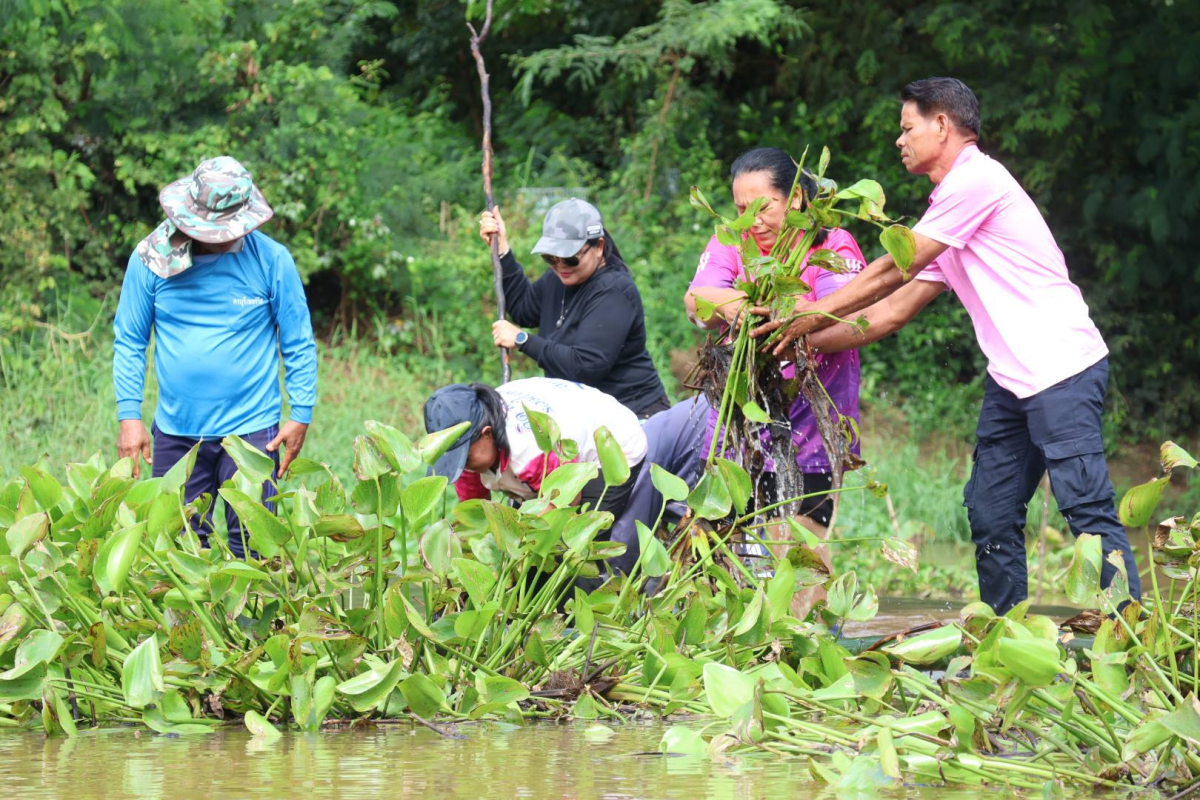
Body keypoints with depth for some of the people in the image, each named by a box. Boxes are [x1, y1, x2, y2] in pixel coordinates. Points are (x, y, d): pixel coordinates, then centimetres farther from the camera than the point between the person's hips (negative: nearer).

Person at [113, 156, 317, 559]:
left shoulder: (271, 259, -6)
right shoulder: (151, 259, -3)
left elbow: (298, 344, 2)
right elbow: (129, 341, 5)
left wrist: (301, 416, -2)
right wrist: (129, 416, -2)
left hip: (251, 430, -2)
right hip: (175, 431, 2)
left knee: (250, 549, -2)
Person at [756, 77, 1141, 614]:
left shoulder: (976, 179, -8)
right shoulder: (950, 206, 22)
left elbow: (893, 271, -6)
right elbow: (895, 309, 24)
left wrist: (812, 314, 3)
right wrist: (806, 341, 21)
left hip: (1062, 370, -10)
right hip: (1011, 382, 10)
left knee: (1087, 509, -15)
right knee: (990, 515, 6)